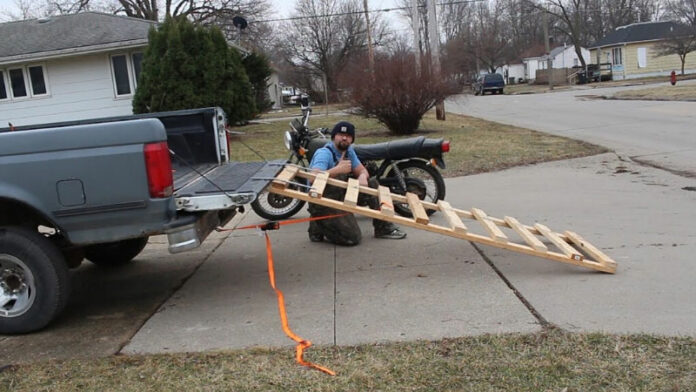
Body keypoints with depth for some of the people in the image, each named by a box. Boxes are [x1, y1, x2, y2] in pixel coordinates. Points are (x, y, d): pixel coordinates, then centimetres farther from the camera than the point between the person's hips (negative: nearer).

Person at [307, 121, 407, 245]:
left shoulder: (349, 151, 7)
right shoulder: (324, 153, -20)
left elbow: (362, 170, 12)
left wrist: (363, 177, -13)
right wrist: (338, 169, -39)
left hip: (342, 196, 9)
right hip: (323, 203, -9)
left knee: (372, 183, 2)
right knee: (352, 238, -19)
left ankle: (383, 228, 7)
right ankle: (318, 228, 4)